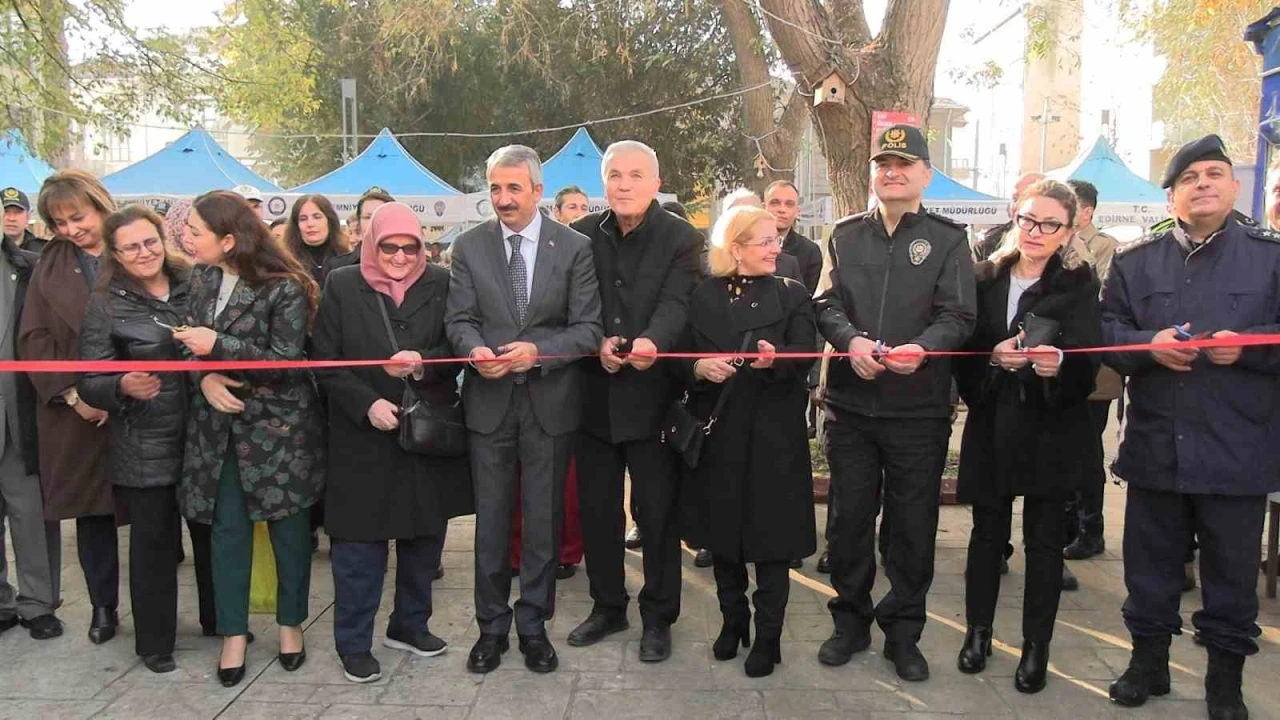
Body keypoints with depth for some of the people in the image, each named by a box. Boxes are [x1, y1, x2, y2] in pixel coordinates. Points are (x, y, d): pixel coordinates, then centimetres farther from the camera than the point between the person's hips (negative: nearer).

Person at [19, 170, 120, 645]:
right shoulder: (50, 265, 8)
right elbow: (34, 339, 4)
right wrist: (71, 394, -7)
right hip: (77, 413, 3)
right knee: (91, 510, 10)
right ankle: (103, 608, 23)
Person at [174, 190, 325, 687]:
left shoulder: (285, 287, -15)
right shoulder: (202, 278, 5)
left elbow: (287, 361, -17)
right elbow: (193, 342, 10)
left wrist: (218, 345, -21)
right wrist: (205, 379, -11)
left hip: (279, 425, -5)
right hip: (220, 421, 5)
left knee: (288, 524, 8)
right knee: (228, 528, 9)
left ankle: (290, 623, 28)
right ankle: (233, 633, 23)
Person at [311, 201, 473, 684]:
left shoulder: (440, 285, 2)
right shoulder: (341, 286, -1)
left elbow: (457, 350, 0)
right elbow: (325, 361, -3)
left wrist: (422, 362, -21)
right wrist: (368, 404, -15)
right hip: (363, 437, -2)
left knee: (425, 533, 13)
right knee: (359, 541, 4)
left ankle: (410, 624, 32)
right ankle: (354, 643, 19)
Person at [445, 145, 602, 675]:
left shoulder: (574, 247, -2)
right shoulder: (469, 246, 4)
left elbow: (588, 328, -6)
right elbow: (460, 319, 0)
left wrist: (538, 351, -22)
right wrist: (476, 349, -22)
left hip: (550, 402, -1)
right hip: (489, 401, 1)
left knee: (544, 520, 10)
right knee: (490, 519, 10)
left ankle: (534, 626, 26)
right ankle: (491, 627, 25)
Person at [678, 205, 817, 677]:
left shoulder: (792, 294, 3)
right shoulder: (703, 296, 5)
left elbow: (805, 354, -11)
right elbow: (681, 358, 5)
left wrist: (774, 357, -32)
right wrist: (699, 368, -17)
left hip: (774, 434, -1)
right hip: (718, 431, 2)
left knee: (771, 534, 3)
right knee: (722, 531, 11)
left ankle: (768, 636, 17)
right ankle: (733, 619, 31)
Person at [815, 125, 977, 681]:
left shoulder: (947, 240, 3)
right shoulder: (846, 236, 10)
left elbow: (959, 317, -5)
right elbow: (826, 304, 3)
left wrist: (922, 348, -24)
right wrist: (851, 341, -17)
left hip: (919, 407, -2)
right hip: (850, 403, 2)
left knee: (913, 524, 6)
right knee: (849, 516, 10)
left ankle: (903, 631, 22)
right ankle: (851, 620, 26)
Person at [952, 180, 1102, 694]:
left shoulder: (1079, 284, -2)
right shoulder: (985, 277, 5)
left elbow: (1088, 358, -11)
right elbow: (964, 344, 3)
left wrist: (1059, 361, -32)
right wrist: (993, 357, -16)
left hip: (1051, 429, -2)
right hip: (992, 424, 2)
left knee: (1044, 537, 6)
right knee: (987, 530, 10)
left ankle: (1036, 645, 19)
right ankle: (978, 631, 25)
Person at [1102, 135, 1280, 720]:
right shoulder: (1134, 260, 9)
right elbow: (1104, 331, 4)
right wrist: (1149, 344, -14)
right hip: (1155, 445, 2)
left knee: (1232, 569, 9)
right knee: (1150, 562, 12)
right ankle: (1148, 659, 29)